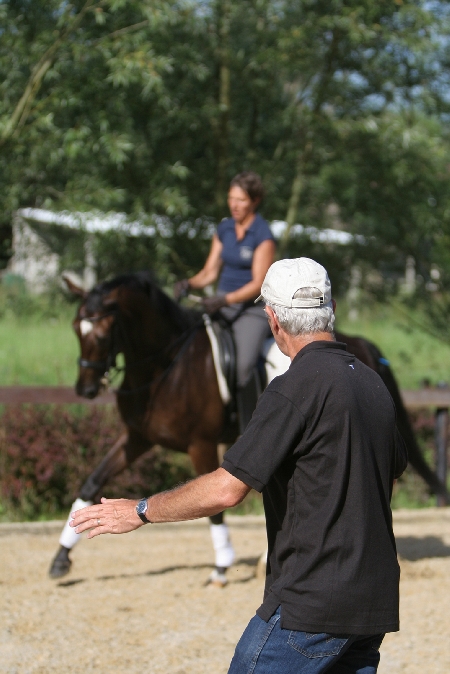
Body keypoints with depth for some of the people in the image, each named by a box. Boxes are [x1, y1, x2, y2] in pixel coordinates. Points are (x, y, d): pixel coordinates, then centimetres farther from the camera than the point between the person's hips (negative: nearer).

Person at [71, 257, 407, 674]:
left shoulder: (296, 388, -16)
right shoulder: (371, 382, 11)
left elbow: (227, 489, -19)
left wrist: (140, 511, -7)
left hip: (310, 606, -8)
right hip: (374, 605, 8)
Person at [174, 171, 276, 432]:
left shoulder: (263, 235, -10)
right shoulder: (224, 229, 10)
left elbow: (258, 284, -14)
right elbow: (210, 272, 13)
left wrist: (225, 300, -25)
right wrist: (189, 283, -7)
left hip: (253, 309, -7)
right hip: (223, 305, 7)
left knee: (243, 364, -29)